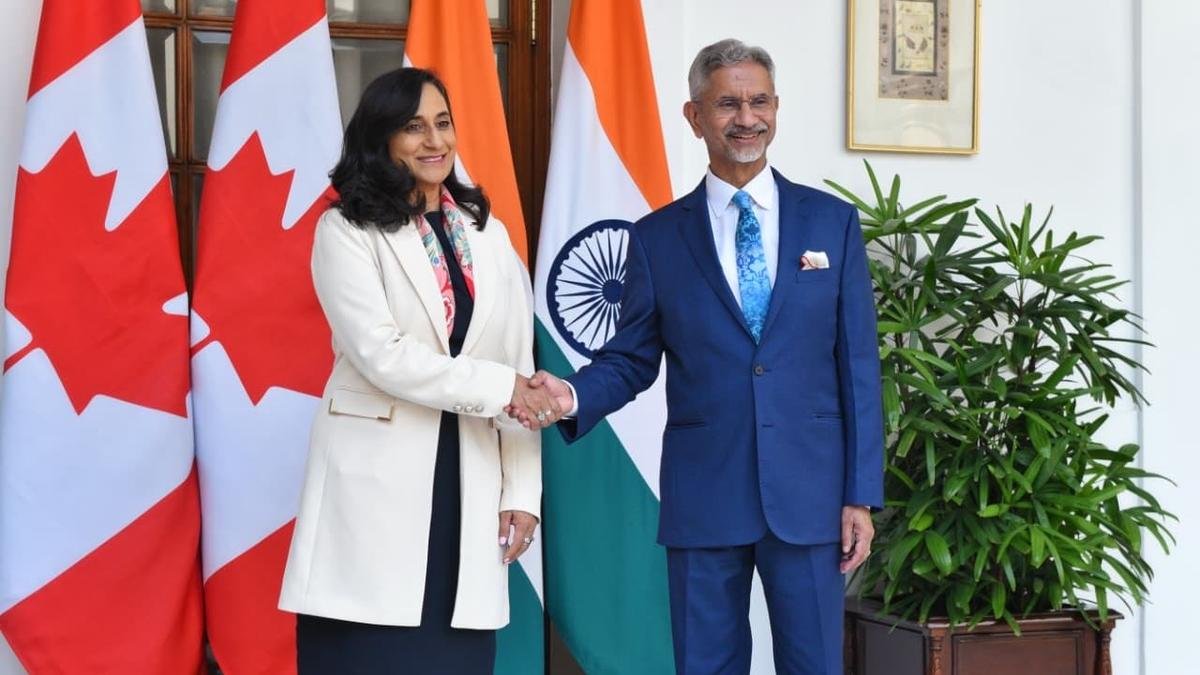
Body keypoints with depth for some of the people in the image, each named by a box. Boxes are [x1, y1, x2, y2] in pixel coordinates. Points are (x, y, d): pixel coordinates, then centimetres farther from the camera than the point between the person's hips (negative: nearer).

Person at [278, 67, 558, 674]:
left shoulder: (489, 235, 12)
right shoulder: (347, 230, -1)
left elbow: (520, 367, 9)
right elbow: (381, 354, -13)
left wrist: (522, 493, 3)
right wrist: (496, 386, -13)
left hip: (469, 485, 4)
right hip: (378, 482, -4)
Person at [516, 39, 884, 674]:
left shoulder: (833, 222, 4)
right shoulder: (657, 237, 5)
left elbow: (858, 366, 3)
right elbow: (631, 359, 6)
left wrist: (862, 494, -1)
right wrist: (573, 395, -16)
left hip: (808, 492, 0)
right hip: (702, 496, 0)